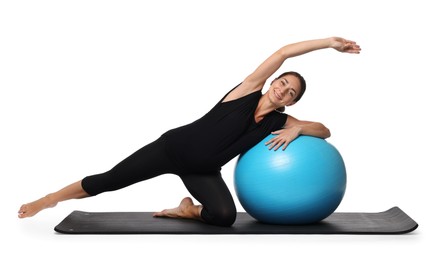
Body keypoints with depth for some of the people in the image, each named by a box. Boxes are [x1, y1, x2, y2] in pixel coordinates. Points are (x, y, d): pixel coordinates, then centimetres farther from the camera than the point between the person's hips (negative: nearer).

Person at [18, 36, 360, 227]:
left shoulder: (280, 121, -3)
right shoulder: (249, 90, -13)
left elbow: (324, 131, 2)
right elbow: (283, 52, -19)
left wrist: (297, 130, -19)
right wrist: (329, 42, -20)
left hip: (203, 171, 3)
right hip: (174, 147, -3)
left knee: (226, 216, -25)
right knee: (110, 180, -4)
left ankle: (188, 210, 8)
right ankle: (49, 199, 17)